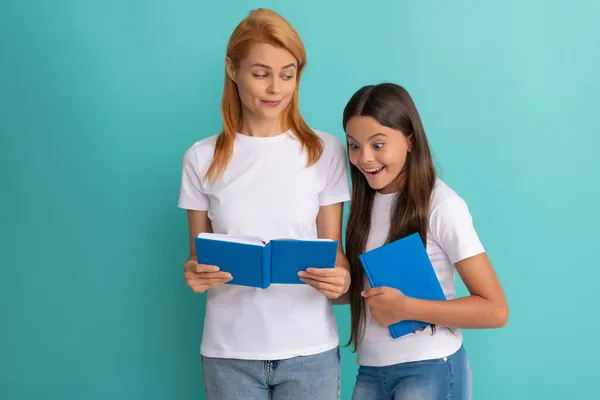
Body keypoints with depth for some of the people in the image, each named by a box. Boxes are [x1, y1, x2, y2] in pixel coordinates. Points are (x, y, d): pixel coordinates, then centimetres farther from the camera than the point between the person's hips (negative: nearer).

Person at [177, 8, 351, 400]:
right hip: (229, 352, 1)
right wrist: (195, 275, -15)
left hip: (309, 350, 0)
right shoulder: (202, 159, 2)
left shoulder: (326, 151, 1)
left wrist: (340, 280, -18)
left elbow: (333, 250, 4)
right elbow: (198, 259, 8)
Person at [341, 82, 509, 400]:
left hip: (430, 370, -6)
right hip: (370, 369, 6)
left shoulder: (441, 205, -13)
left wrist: (405, 308, -20)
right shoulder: (366, 202, 6)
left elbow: (495, 310, -14)